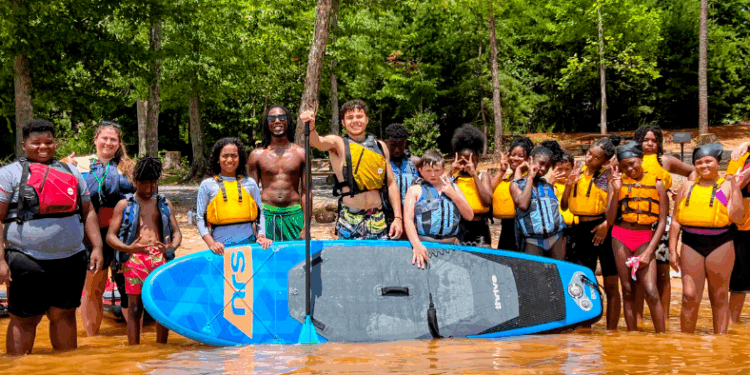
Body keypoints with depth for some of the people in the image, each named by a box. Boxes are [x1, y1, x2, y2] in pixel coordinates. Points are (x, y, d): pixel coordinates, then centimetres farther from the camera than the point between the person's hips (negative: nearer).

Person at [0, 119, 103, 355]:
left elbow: (88, 212, 18)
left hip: (71, 260, 4)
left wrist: (97, 247, 8)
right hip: (27, 262, -4)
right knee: (25, 318, 1)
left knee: (64, 314, 10)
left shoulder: (71, 172, 17)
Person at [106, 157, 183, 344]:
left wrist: (172, 246, -6)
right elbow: (110, 236, 3)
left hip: (160, 258, 2)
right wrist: (128, 248, -17)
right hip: (134, 259, -2)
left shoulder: (165, 204, 19)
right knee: (135, 307, -2)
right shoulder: (124, 204, 9)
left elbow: (176, 232, 19)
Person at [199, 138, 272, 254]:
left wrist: (261, 236, 0)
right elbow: (200, 218, 4)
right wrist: (211, 243, -8)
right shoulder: (207, 185, 6)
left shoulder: (250, 183, 11)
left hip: (248, 242, 1)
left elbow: (260, 214, 16)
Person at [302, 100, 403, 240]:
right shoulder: (338, 143, 1)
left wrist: (398, 217, 6)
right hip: (349, 220, -3)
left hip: (377, 218, 3)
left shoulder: (380, 146, 13)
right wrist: (310, 127, -44)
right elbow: (318, 142, -21)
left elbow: (391, 184, 14)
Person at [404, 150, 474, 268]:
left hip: (451, 245, 3)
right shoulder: (415, 190, 10)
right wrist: (417, 245, -19)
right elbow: (408, 220, -2)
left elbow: (469, 216, 15)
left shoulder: (452, 187, 22)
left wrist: (452, 194, 3)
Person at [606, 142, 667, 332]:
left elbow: (662, 222, 1)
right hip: (621, 238, 2)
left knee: (651, 292, -12)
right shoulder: (618, 182, 6)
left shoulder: (656, 184, 2)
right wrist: (616, 191, -11)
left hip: (645, 239, -2)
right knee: (628, 291, 5)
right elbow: (610, 219, 1)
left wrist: (649, 252, -7)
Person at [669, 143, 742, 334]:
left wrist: (735, 187, -10)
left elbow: (736, 217, -8)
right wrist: (672, 250, 6)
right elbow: (675, 220, 11)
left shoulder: (727, 186, 5)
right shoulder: (688, 187, 12)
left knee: (719, 297, 7)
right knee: (690, 297, -3)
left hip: (720, 245, -2)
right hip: (691, 245, 2)